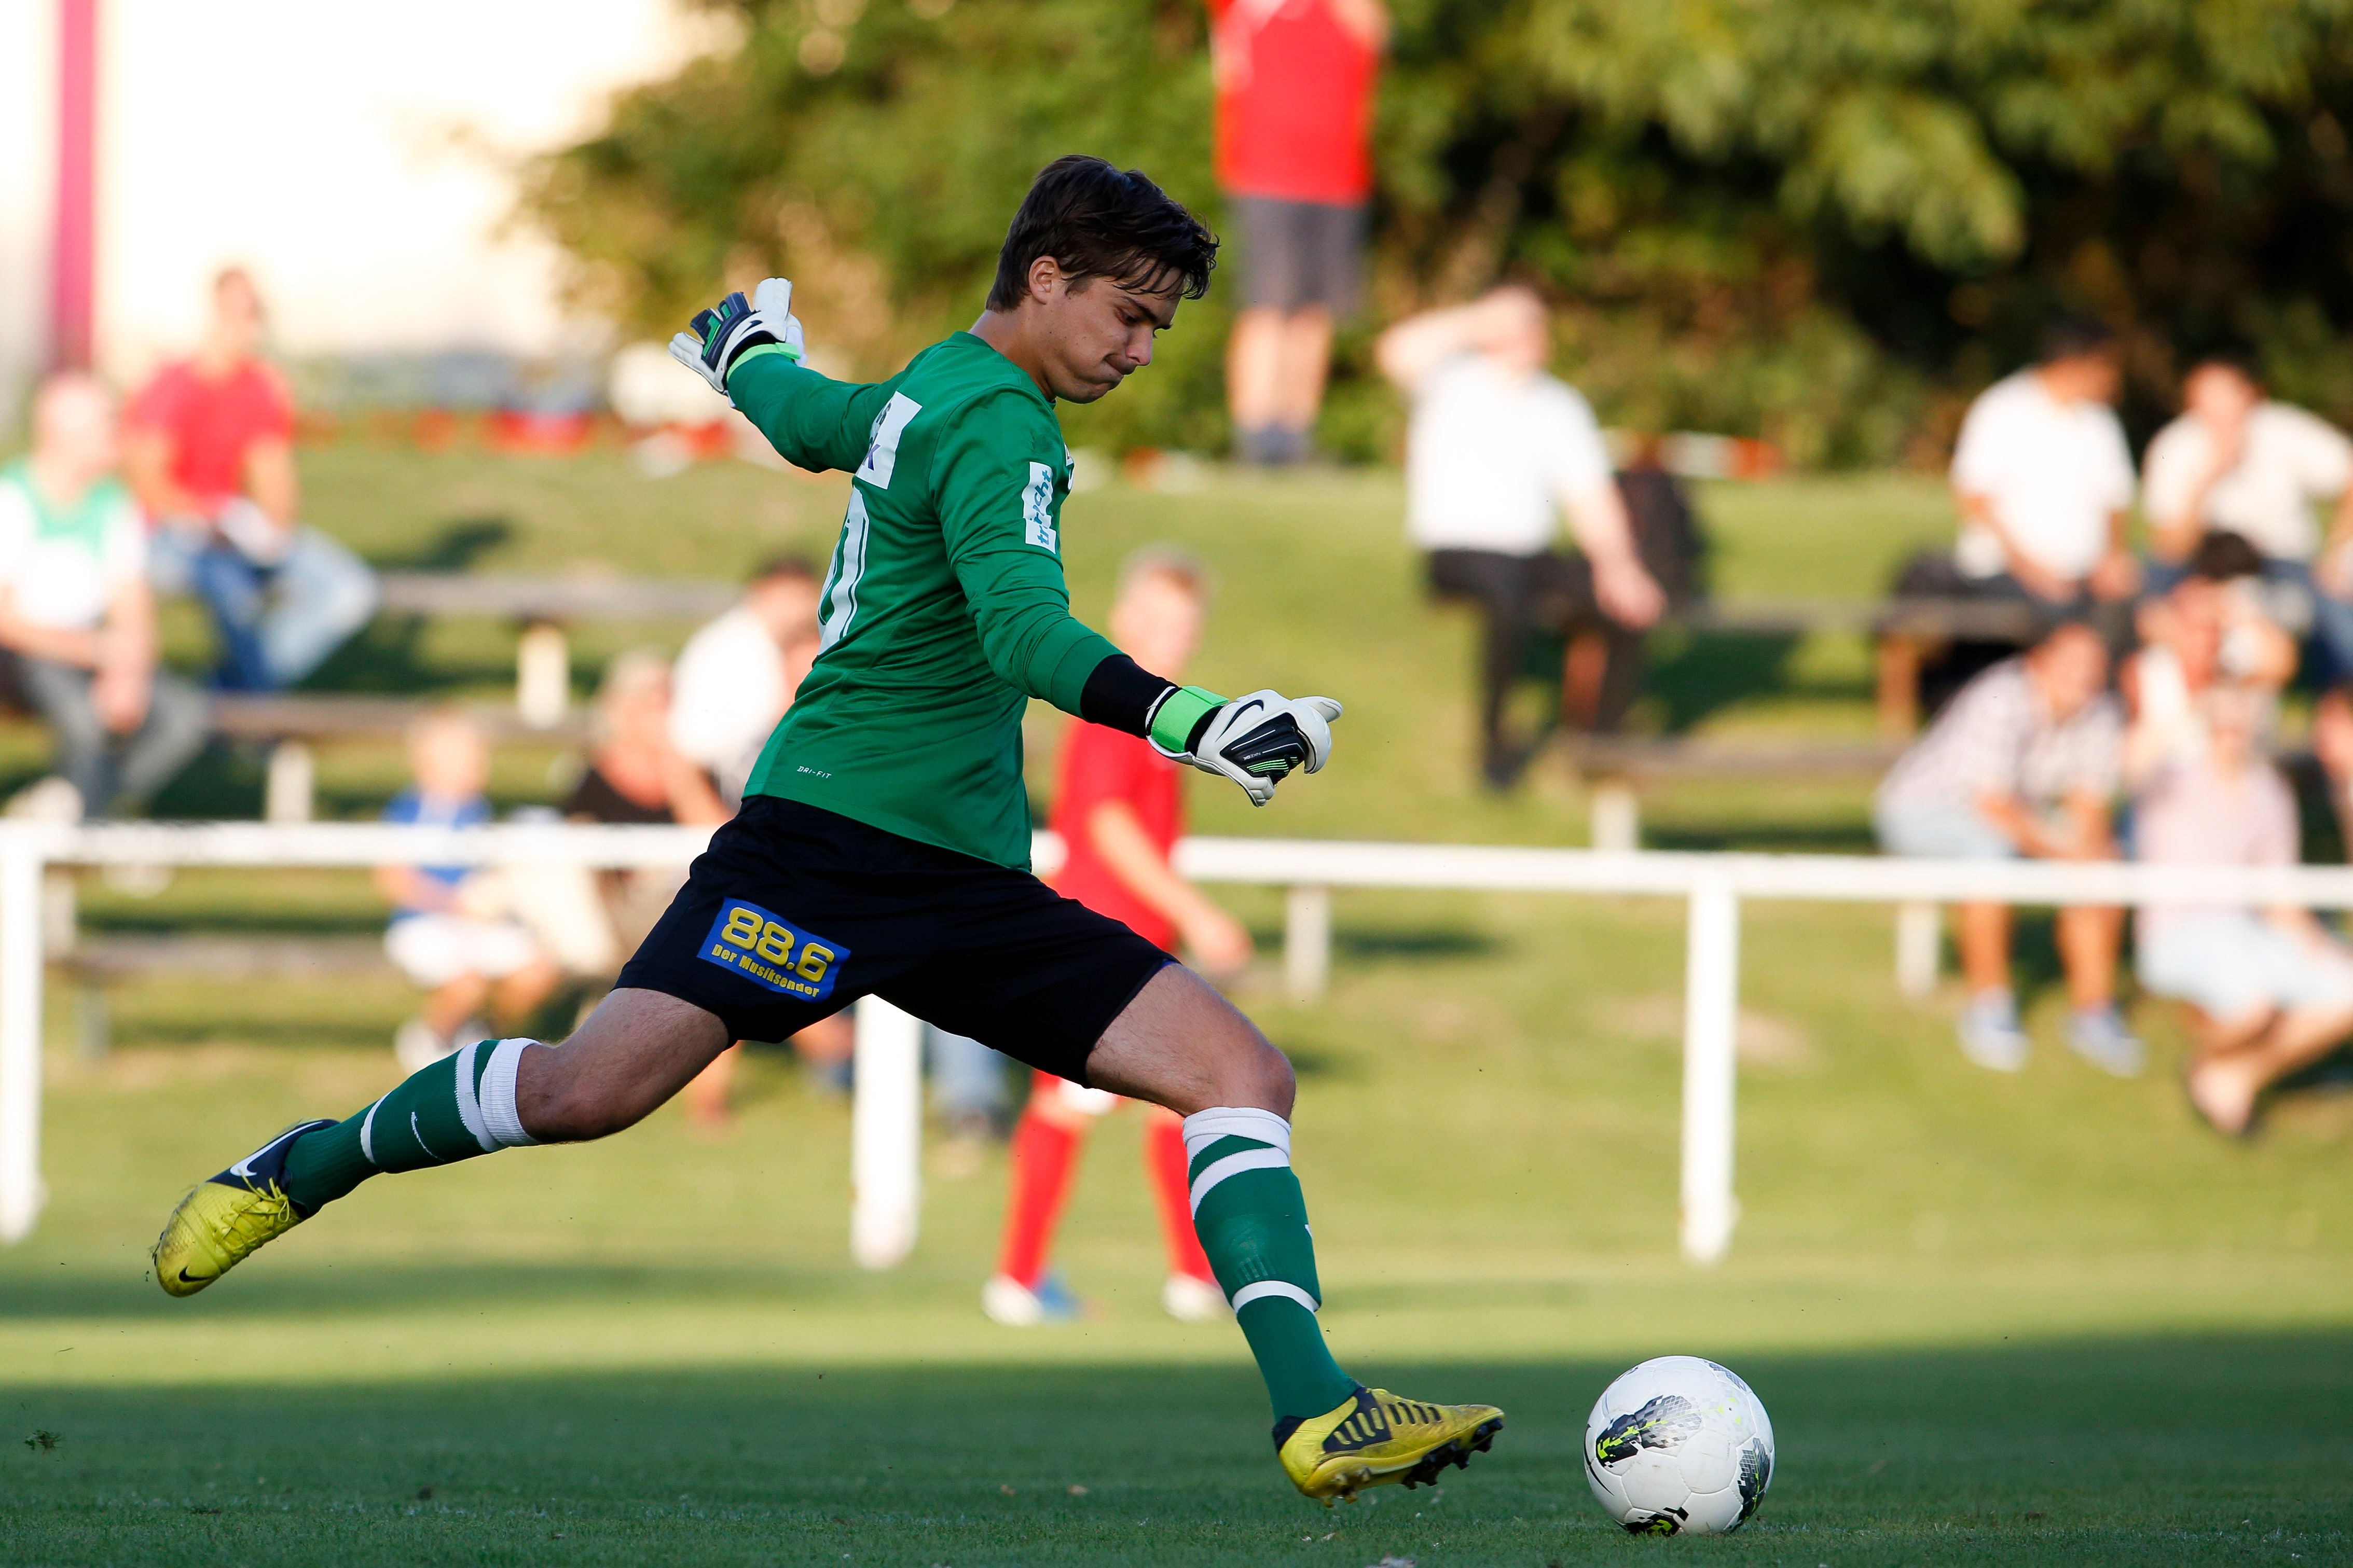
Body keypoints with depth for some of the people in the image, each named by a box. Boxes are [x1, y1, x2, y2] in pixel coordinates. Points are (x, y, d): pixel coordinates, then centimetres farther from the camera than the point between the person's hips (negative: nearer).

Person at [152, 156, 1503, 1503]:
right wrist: (1187, 720, -40)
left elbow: (806, 417, 40)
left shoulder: (932, 389, 19)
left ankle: (1316, 1410, -17)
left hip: (974, 883, 9)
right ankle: (307, 1169, 10)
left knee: (1242, 1074, -7)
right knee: (592, 1088, -17)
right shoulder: (996, 425, -11)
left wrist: (750, 342, 63)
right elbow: (1023, 630, -27)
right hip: (833, 829, -9)